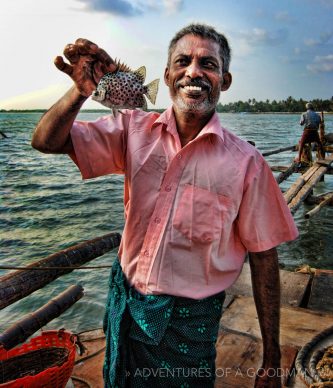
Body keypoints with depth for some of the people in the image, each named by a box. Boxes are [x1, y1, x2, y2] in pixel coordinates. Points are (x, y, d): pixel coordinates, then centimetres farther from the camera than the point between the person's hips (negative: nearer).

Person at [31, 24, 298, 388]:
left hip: (189, 319, -3)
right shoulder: (134, 129, -6)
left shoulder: (245, 161, -14)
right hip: (124, 301, 4)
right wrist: (81, 90, -28)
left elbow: (263, 258, -9)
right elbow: (47, 141, -7)